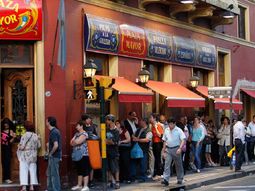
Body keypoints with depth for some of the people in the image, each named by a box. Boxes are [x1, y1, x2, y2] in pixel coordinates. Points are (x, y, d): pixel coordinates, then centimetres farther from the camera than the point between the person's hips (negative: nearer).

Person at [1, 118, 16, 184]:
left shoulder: (10, 131, 0)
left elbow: (10, 141, -5)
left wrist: (13, 137, -20)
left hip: (7, 149, -2)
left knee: (7, 162, -5)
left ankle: (7, 178, -5)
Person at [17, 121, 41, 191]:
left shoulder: (25, 136, -17)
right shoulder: (36, 136, -2)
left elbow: (21, 147, -18)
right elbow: (39, 146, 4)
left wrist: (19, 147, 4)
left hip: (25, 156, -5)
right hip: (33, 156, 5)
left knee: (24, 171, 0)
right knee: (32, 170, 10)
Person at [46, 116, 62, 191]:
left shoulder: (53, 132, -20)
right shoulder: (55, 130, 11)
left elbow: (56, 145, -29)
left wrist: (51, 153, -16)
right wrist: (49, 144, 12)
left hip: (54, 156, -10)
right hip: (53, 156, 10)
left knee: (54, 174, -2)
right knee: (49, 173, 19)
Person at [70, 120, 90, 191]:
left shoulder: (84, 134, -10)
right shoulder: (76, 134, 17)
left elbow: (78, 142, -20)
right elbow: (71, 142, 11)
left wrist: (73, 142, 0)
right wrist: (75, 142, -10)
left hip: (83, 155, -9)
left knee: (85, 171, -7)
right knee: (79, 171, 14)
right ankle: (79, 185, 22)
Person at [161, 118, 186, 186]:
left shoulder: (178, 130, -8)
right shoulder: (166, 130, 6)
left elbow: (183, 140, -15)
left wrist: (180, 148, -28)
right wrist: (163, 151, 12)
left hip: (176, 149, -3)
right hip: (168, 149, 3)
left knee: (178, 165, 10)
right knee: (167, 164, -8)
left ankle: (180, 179, 24)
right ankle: (166, 180, -13)